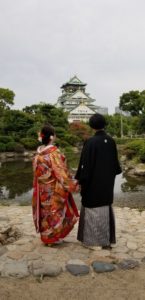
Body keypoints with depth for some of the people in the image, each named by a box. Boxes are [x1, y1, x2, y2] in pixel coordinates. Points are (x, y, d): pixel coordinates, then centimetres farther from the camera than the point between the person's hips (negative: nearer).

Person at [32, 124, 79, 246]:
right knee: (54, 212, 8)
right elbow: (61, 172, -21)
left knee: (46, 211, 18)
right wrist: (73, 184, -14)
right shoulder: (54, 152, -21)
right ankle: (53, 237, 19)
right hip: (54, 189, -7)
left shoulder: (38, 153, 1)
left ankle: (46, 236, 30)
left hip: (42, 189, 7)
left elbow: (37, 172, 8)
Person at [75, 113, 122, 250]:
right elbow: (115, 162, 10)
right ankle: (107, 239, 26)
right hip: (107, 181, 6)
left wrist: (80, 180, -8)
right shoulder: (111, 141, 1)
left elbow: (85, 164, -17)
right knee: (105, 208, 16)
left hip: (93, 181, -6)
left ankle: (96, 241, 15)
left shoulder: (90, 142, -17)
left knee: (94, 210, 6)